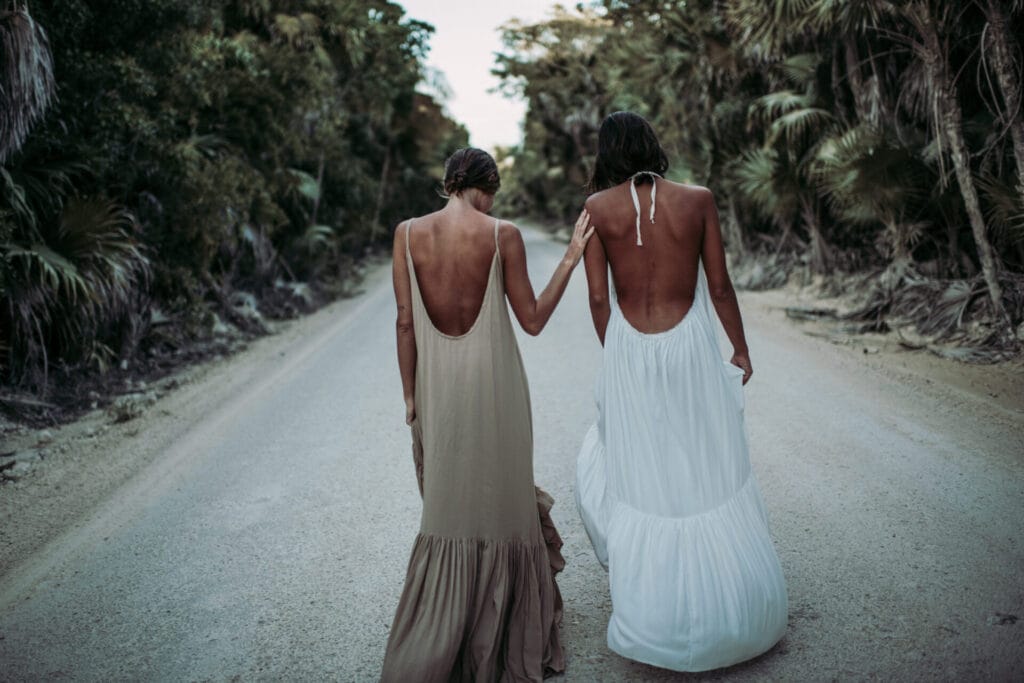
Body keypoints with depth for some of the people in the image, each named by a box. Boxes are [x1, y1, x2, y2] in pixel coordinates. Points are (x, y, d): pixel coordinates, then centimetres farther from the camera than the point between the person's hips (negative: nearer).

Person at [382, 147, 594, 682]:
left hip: (437, 381, 3)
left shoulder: (409, 232, -3)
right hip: (493, 380, -2)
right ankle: (499, 638, 28)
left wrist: (410, 394, 6)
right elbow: (533, 321, -5)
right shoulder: (502, 234, -9)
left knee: (447, 503, 17)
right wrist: (571, 258, 2)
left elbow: (406, 323, -2)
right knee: (499, 499, 13)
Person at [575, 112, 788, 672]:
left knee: (637, 476, 12)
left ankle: (653, 614, 23)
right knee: (710, 474, 11)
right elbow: (719, 288, 1)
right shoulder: (697, 200, -1)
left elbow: (598, 297, -2)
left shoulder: (598, 208, -2)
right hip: (689, 346, 0)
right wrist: (741, 351, 13)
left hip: (627, 351, 0)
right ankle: (733, 606, 25)